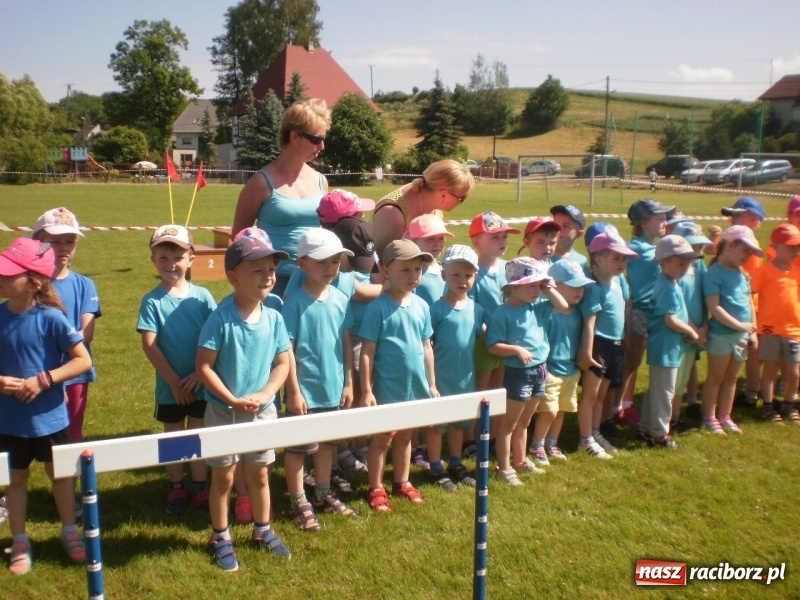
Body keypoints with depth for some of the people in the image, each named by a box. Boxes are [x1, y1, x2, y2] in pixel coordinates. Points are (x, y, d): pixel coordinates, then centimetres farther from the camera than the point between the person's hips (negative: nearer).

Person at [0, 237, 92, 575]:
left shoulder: (51, 318, -18)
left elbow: (84, 361, -17)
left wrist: (42, 380, -24)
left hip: (49, 416, -2)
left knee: (60, 473, 16)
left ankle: (69, 531, 36)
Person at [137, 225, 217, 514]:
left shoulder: (202, 295, -6)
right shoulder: (152, 301, -9)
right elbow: (149, 345, -13)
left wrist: (201, 373, -14)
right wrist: (174, 381, -14)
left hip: (202, 382, 1)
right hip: (169, 386, -1)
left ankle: (200, 487, 29)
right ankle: (176, 488, 31)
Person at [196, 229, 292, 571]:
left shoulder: (274, 318, -6)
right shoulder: (221, 318, -19)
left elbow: (282, 363, -1)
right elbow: (204, 367, -17)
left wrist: (264, 394, -16)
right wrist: (233, 401, -21)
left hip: (263, 411, 4)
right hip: (223, 412, -4)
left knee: (259, 475, 19)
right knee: (223, 477, 12)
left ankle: (263, 530, 38)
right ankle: (220, 538, 30)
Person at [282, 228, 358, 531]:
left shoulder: (341, 299, 1)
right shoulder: (295, 302, -14)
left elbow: (346, 343, 6)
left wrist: (348, 383, 6)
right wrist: (294, 391, -14)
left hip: (333, 389, 6)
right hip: (306, 391, -6)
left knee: (328, 443, 20)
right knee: (299, 447, 8)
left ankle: (323, 494, 37)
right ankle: (299, 503, 24)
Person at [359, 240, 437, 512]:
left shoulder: (421, 305, 3)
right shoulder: (378, 307, -13)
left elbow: (426, 347, 11)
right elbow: (367, 351, -12)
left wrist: (431, 383, 13)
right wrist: (366, 391, -14)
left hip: (416, 385, 5)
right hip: (388, 387, -5)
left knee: (405, 436, 19)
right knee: (382, 438, 8)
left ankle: (402, 483, 35)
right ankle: (376, 489, 22)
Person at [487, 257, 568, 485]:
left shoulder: (537, 307, 4)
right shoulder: (503, 313, -17)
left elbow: (563, 306, 11)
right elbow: (493, 346, -18)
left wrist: (549, 289, 1)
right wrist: (517, 349, -28)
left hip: (539, 370, 7)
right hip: (517, 373, -7)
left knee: (523, 422, 22)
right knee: (509, 423, 5)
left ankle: (520, 460, 37)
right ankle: (504, 468, 15)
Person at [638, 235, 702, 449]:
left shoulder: (672, 284, 12)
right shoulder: (668, 288, -20)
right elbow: (671, 320, -25)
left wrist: (689, 330, 4)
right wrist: (691, 332, -10)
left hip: (663, 348, 10)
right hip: (665, 348, -10)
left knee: (655, 389, 18)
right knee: (664, 391, 0)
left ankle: (646, 427, 28)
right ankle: (659, 433, 10)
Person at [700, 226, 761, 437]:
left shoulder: (741, 274, 9)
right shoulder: (714, 273, -14)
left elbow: (750, 303, 15)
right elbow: (714, 307, -21)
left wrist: (752, 331, 10)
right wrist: (739, 325, -20)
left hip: (741, 336, 7)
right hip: (721, 335, -7)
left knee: (731, 378, 16)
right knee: (716, 378, 5)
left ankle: (724, 417, 28)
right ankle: (709, 418, 16)